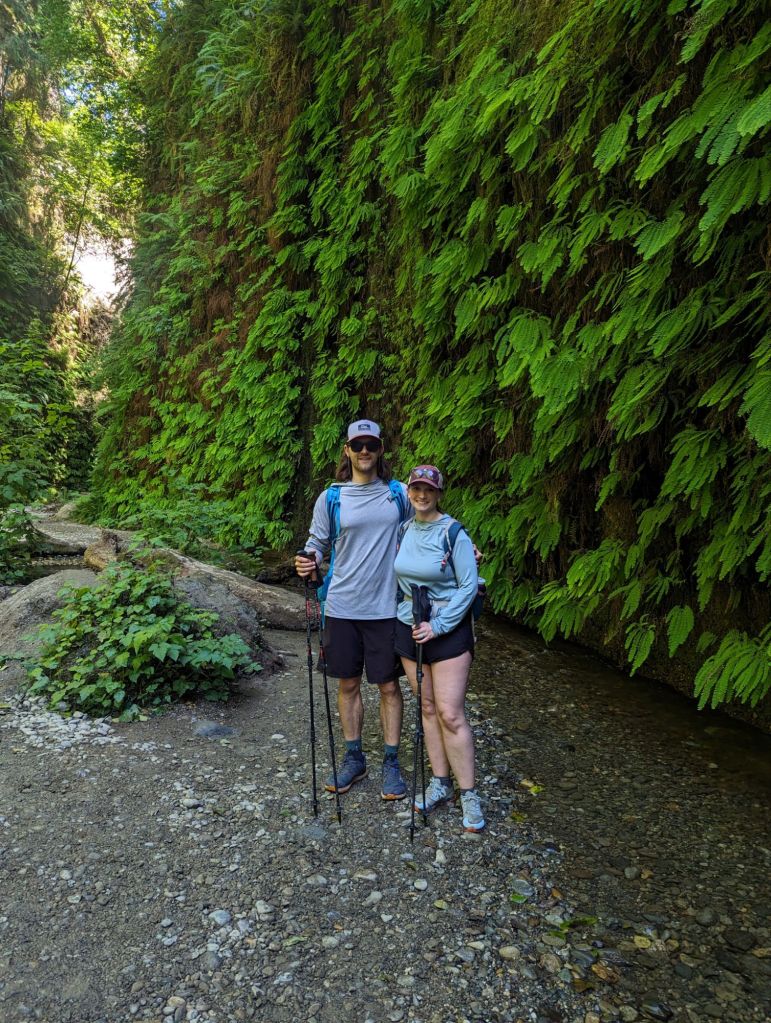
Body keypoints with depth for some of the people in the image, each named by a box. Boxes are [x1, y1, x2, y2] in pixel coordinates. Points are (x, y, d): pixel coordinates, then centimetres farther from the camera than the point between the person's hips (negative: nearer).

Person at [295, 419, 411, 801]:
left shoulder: (399, 493, 1)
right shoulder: (330, 498, 0)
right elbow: (317, 543, 6)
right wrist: (309, 562, -16)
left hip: (385, 608, -1)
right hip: (342, 607, 1)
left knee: (389, 685, 8)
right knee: (348, 683, 13)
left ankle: (391, 762, 25)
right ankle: (353, 758, 31)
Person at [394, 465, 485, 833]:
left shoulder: (454, 533, -12)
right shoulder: (403, 530, 4)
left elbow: (468, 586, -13)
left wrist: (438, 625, -16)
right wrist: (409, 611, 7)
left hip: (449, 629, -5)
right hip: (409, 627, 5)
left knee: (451, 714, -5)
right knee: (428, 708, 12)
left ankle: (468, 795, 9)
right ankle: (440, 783, 25)